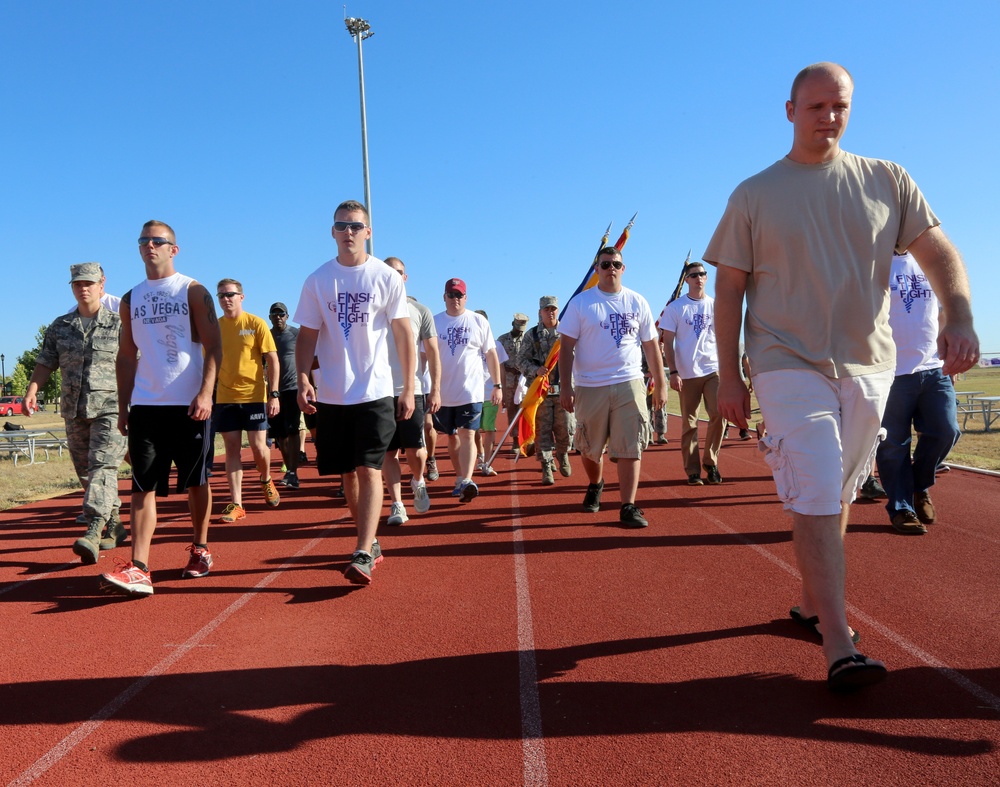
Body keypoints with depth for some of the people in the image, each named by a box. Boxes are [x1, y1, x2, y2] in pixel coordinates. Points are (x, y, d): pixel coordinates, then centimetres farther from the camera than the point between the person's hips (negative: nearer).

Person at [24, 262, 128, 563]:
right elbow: (45, 363, 10)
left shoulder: (119, 324, 0)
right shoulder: (60, 327, 13)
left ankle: (93, 532, -26)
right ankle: (114, 526, 23)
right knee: (86, 472, 10)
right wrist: (31, 390, -8)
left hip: (110, 407, -5)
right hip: (74, 411, 5)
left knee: (102, 467, -17)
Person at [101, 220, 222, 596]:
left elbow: (213, 346, -5)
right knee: (143, 485, -4)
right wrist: (123, 406, 9)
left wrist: (205, 393, -17)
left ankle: (200, 550, 24)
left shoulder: (192, 291, 2)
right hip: (145, 405, 3)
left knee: (196, 481, 7)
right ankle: (138, 568, -7)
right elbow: (126, 356, 15)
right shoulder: (130, 300, 14)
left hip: (189, 404, -3)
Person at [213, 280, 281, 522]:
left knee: (258, 446, -2)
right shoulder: (214, 327, 6)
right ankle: (236, 504, 8)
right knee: (232, 448, 3)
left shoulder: (256, 324, -2)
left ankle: (266, 481, 30)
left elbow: (272, 359, -3)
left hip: (254, 396, -2)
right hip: (224, 397, 3)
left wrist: (274, 394, -10)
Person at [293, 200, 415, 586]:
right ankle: (371, 542, 27)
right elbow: (307, 335, 8)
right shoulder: (317, 280, 6)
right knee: (347, 474, 11)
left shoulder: (386, 277, -1)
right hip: (331, 395, 3)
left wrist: (408, 388, -3)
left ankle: (362, 555, -11)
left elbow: (404, 335, 1)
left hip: (375, 392, -3)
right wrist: (302, 379, -7)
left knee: (369, 470, -10)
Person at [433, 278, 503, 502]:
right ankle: (460, 479, 24)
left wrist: (497, 385, 1)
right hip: (443, 392, 3)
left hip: (471, 391, -3)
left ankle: (466, 481, -22)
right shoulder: (434, 322, 5)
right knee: (451, 437, 12)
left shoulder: (478, 321, 2)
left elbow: (491, 354, 5)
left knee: (467, 436, -13)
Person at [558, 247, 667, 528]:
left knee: (629, 448, -6)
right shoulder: (580, 302, 1)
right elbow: (566, 346, -1)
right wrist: (565, 386, -8)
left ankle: (628, 507, -1)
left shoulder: (637, 303, 7)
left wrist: (660, 384, 9)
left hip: (629, 384, 0)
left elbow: (651, 345, 11)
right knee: (590, 447, 12)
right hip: (590, 386, 0)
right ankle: (595, 485, 40)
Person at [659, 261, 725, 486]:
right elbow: (668, 343, 0)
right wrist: (673, 372, -9)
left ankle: (710, 462, 10)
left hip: (714, 370, 2)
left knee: (718, 415, -9)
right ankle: (692, 471, 11)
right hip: (687, 373, -2)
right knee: (689, 423, 2)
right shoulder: (675, 307, 2)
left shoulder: (715, 305, 10)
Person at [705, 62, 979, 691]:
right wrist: (729, 375, -3)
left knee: (838, 495, 12)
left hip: (869, 365, 3)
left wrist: (959, 318, -17)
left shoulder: (887, 181, 9)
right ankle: (839, 647, -10)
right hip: (791, 364, -3)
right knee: (816, 498, -12)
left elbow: (939, 251, 4)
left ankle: (813, 603, 29)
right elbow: (730, 288, 3)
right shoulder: (753, 196, 4)